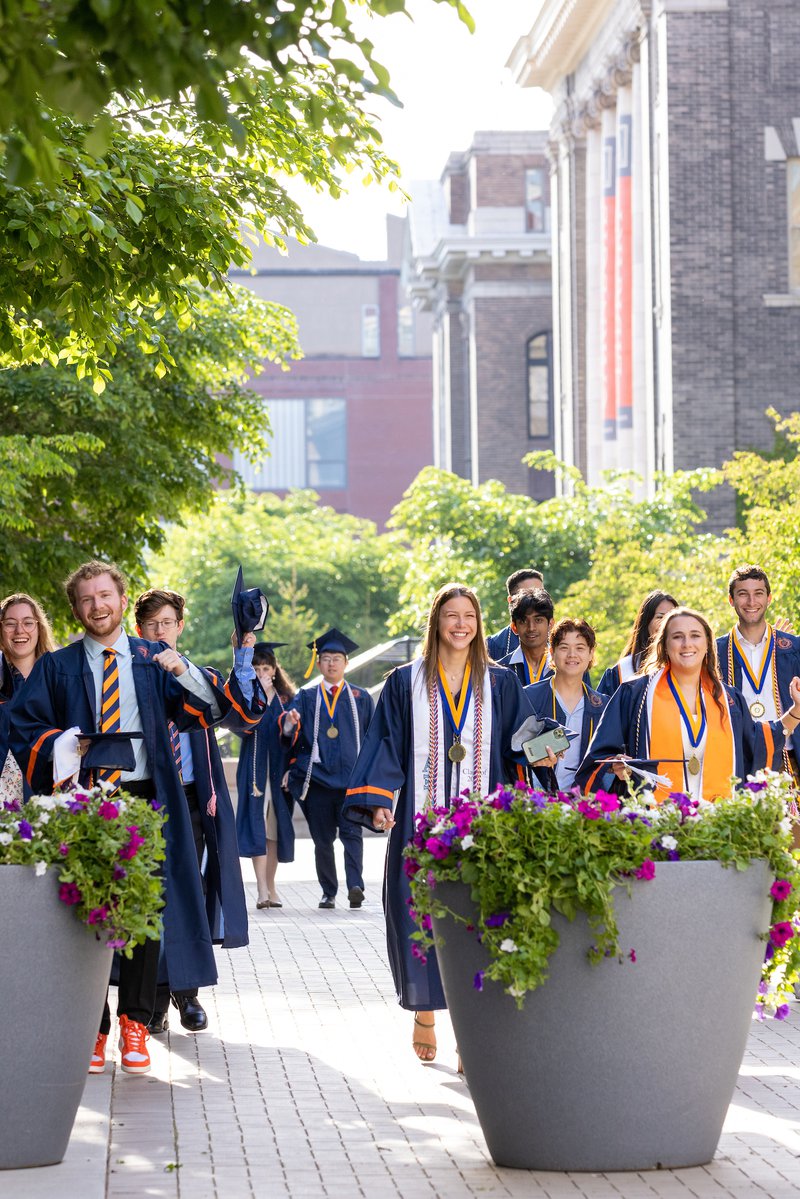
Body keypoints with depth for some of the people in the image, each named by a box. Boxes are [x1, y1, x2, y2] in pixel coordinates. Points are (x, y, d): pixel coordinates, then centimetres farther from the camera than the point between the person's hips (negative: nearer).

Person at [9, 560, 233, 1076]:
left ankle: (136, 1022, 8)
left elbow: (208, 710, 2)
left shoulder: (155, 659, 11)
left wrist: (184, 673, -17)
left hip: (145, 798, 0)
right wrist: (67, 743, -12)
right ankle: (92, 1027, 5)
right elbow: (25, 728, 7)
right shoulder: (57, 668, 10)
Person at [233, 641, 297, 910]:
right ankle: (262, 889, -17)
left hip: (279, 770, 3)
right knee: (257, 826, -11)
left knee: (275, 828, 7)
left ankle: (270, 886, 16)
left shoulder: (286, 698, 9)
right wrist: (260, 695, -26)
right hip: (254, 769, -3)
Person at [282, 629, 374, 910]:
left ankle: (355, 886, -26)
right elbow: (290, 736, -1)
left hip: (351, 777, -1)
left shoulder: (361, 698, 12)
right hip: (317, 776, 1)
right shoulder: (306, 698, 12)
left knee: (351, 832, -14)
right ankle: (328, 893, 10)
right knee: (322, 838, 4)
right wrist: (290, 722, -24)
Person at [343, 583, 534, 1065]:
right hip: (421, 822, 0)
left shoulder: (501, 684, 11)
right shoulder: (406, 683, 8)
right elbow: (386, 746, 4)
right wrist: (377, 802, -7)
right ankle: (424, 1016, 15)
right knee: (420, 916, -1)